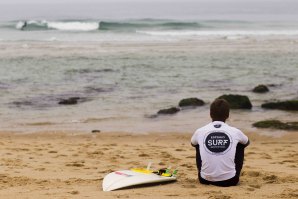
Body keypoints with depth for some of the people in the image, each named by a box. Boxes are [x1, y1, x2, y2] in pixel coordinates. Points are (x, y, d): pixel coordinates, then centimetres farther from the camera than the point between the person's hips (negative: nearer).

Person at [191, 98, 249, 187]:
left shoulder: (200, 132, -2)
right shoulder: (235, 132, -3)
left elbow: (193, 143, 24)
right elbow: (247, 142, 22)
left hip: (205, 180, 1)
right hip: (230, 181, -1)